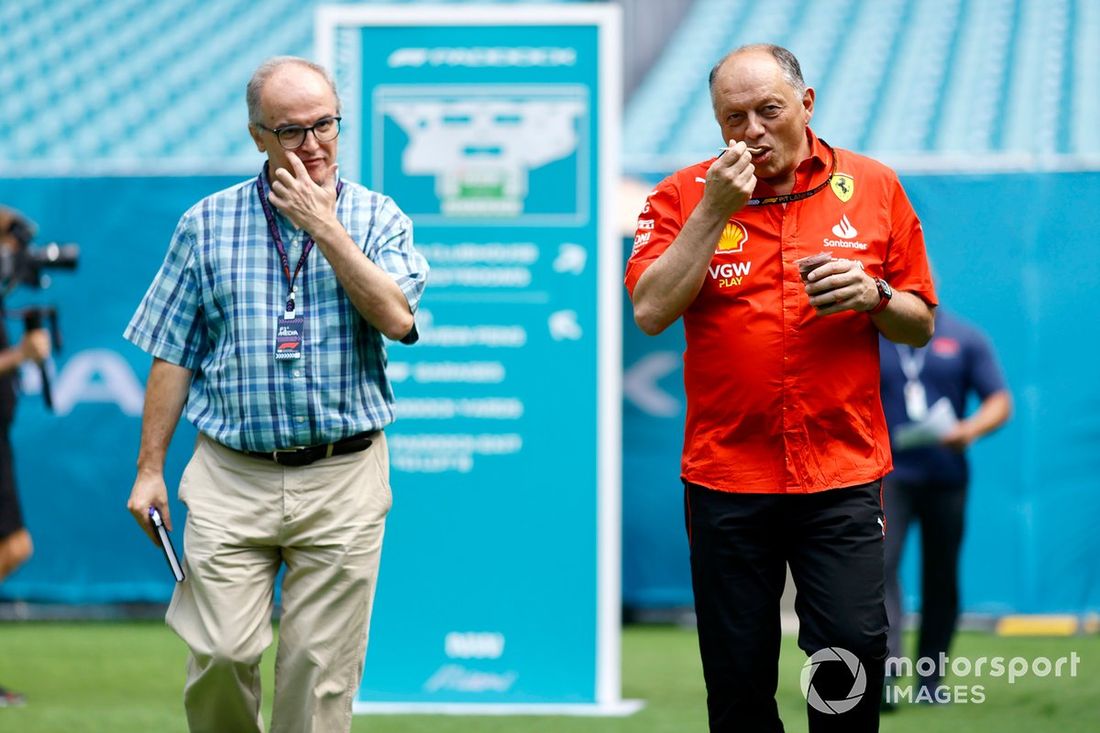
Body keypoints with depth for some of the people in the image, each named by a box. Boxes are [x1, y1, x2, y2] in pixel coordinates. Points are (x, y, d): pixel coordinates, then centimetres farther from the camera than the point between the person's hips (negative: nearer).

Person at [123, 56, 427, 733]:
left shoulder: (378, 219, 5)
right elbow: (173, 354, 9)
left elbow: (396, 317, -13)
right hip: (231, 477, 1)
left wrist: (322, 224, -14)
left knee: (321, 671, -1)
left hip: (343, 479, 0)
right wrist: (150, 468, 4)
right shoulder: (208, 223, 7)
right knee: (221, 654, -9)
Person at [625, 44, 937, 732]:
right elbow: (651, 311, -9)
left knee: (854, 650, -12)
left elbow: (920, 325, 11)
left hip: (843, 475, 0)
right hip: (726, 478, 0)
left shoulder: (874, 187, 6)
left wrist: (873, 294, -10)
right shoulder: (683, 195, 4)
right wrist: (714, 211, -14)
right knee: (738, 674, 4)